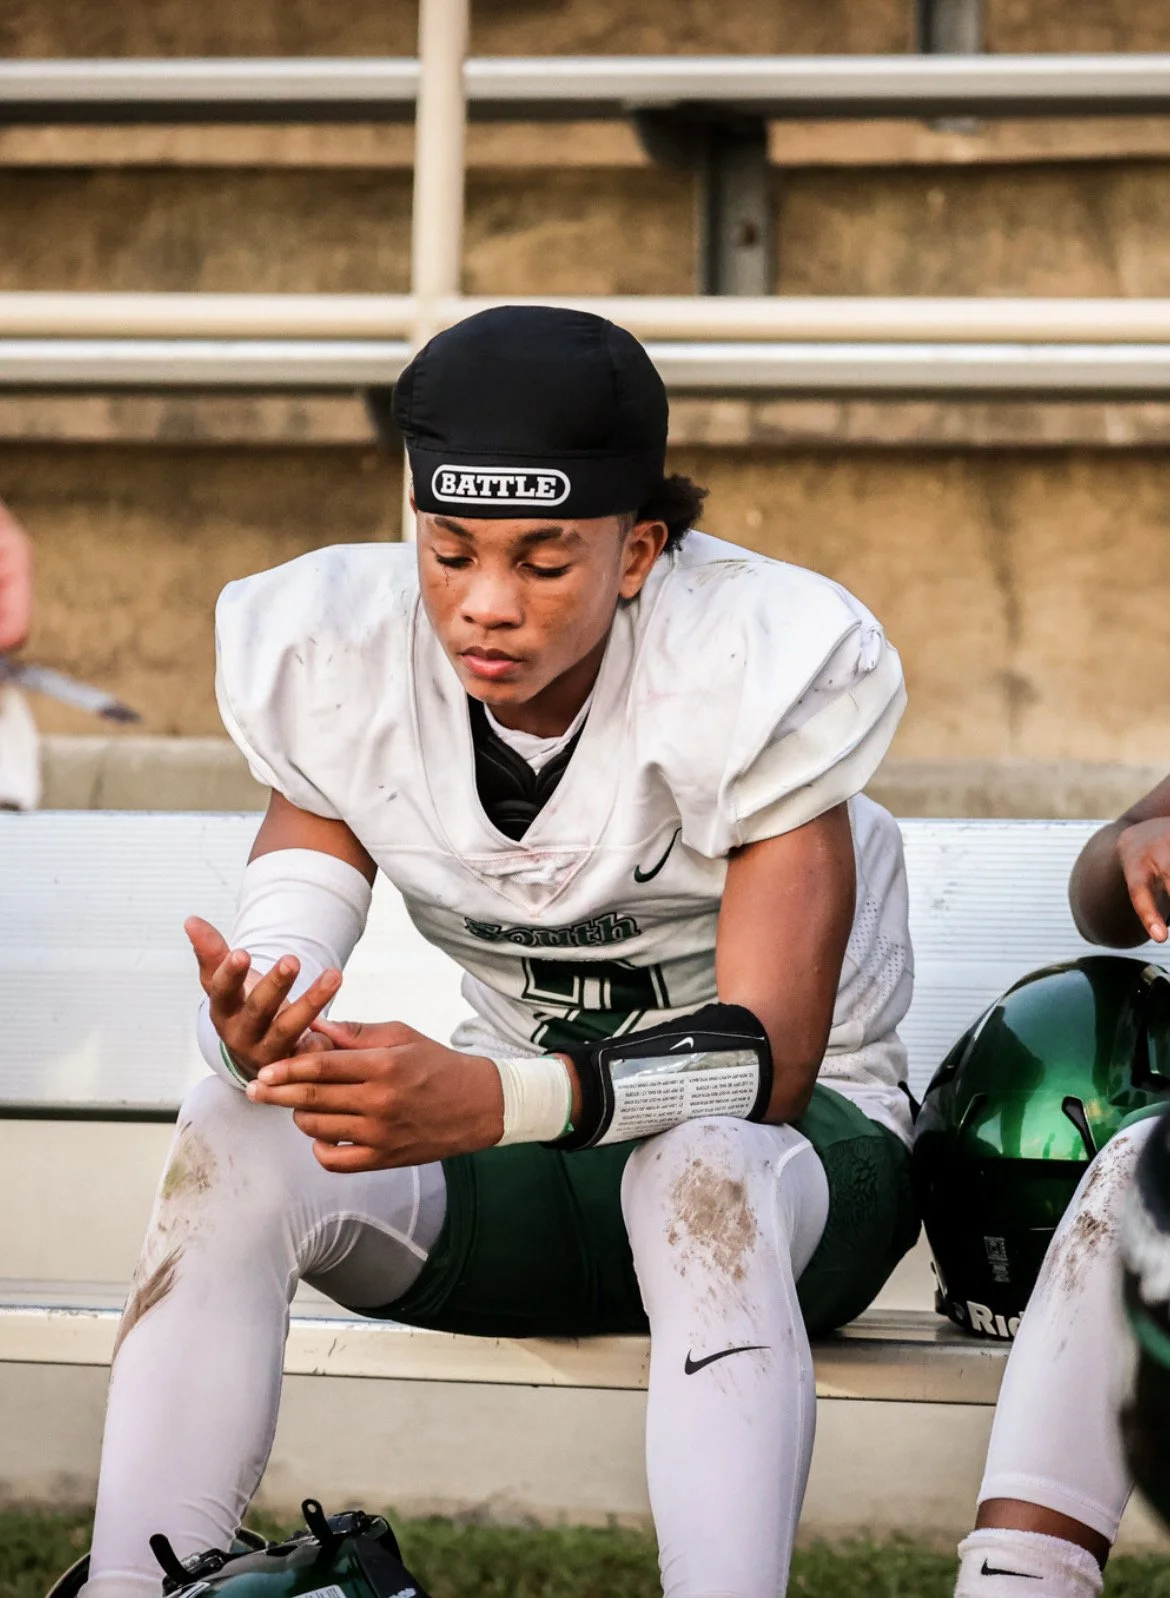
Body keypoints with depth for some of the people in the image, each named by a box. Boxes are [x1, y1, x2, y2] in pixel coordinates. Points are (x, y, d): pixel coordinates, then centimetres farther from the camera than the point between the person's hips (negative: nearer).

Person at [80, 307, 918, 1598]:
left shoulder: (758, 664, -20)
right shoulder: (342, 660, -8)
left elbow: (769, 1055, -25)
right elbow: (281, 944, -12)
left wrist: (496, 1101, -43)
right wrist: (254, 1035, -39)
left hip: (797, 1128, -3)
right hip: (529, 1152, 4)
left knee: (703, 1172, -39)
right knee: (230, 1136, -24)